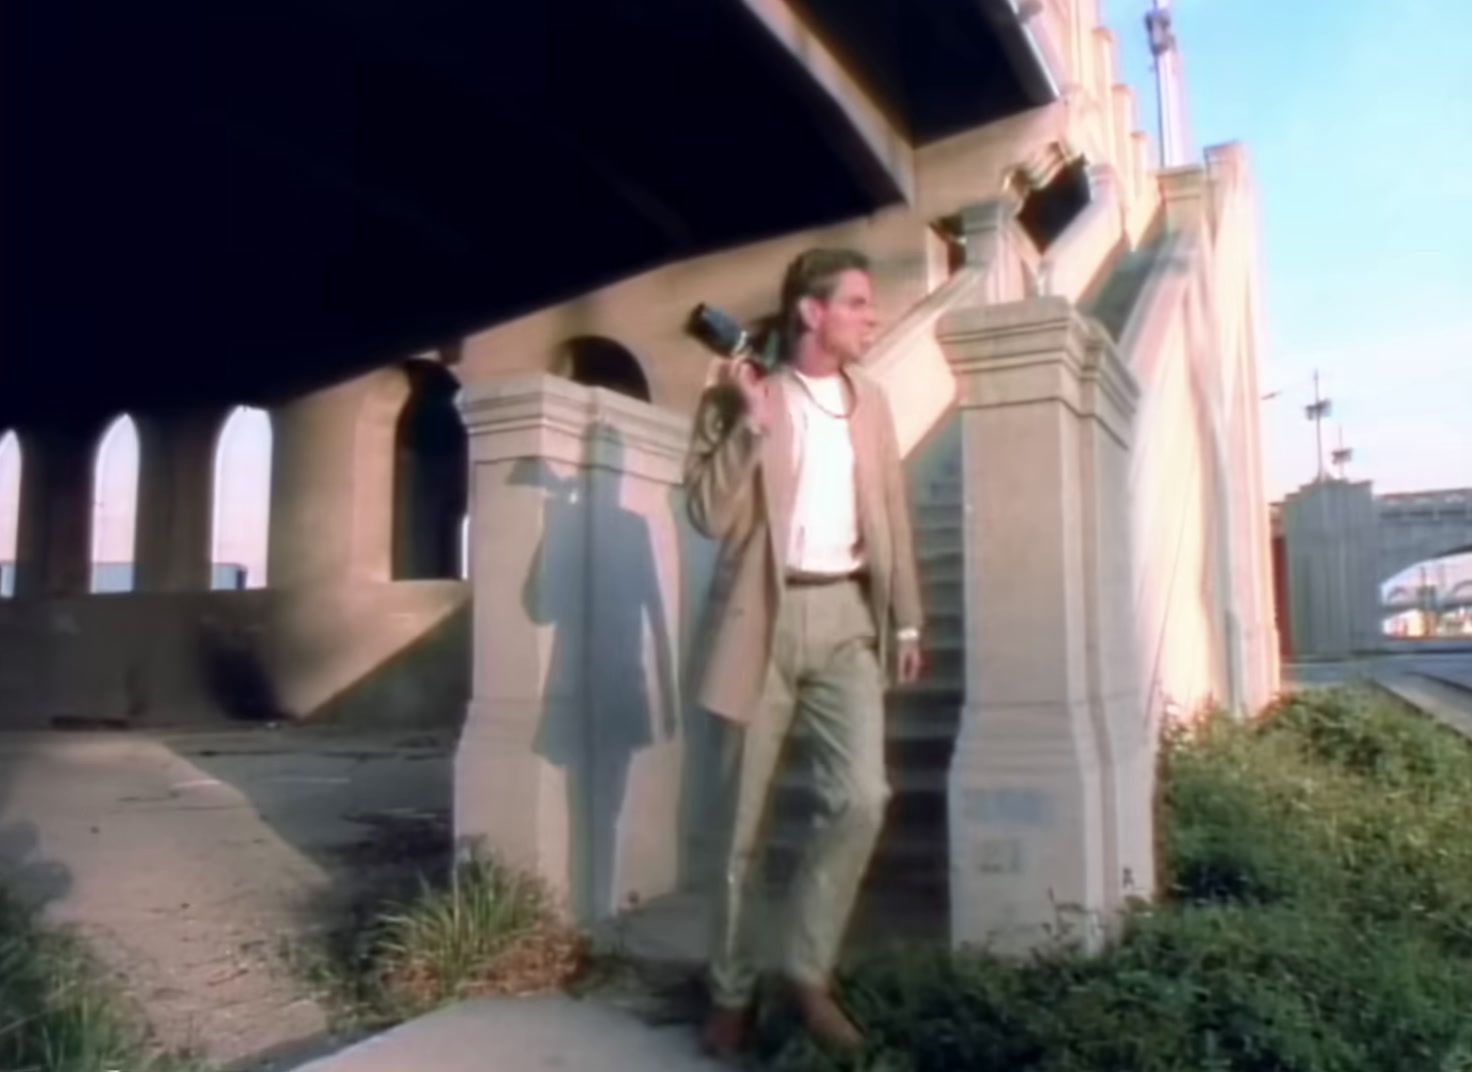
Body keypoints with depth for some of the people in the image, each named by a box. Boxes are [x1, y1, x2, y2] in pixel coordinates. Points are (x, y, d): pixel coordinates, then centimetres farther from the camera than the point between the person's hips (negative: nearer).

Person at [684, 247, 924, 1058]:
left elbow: (892, 516, 14)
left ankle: (808, 971, 11)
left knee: (861, 799, -9)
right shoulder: (738, 397, 0)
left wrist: (906, 620, 10)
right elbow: (709, 512, -10)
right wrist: (751, 420, -16)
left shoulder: (870, 401, 13)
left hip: (845, 617, 3)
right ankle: (732, 991, 21)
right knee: (742, 818, 4)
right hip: (764, 617, -3)